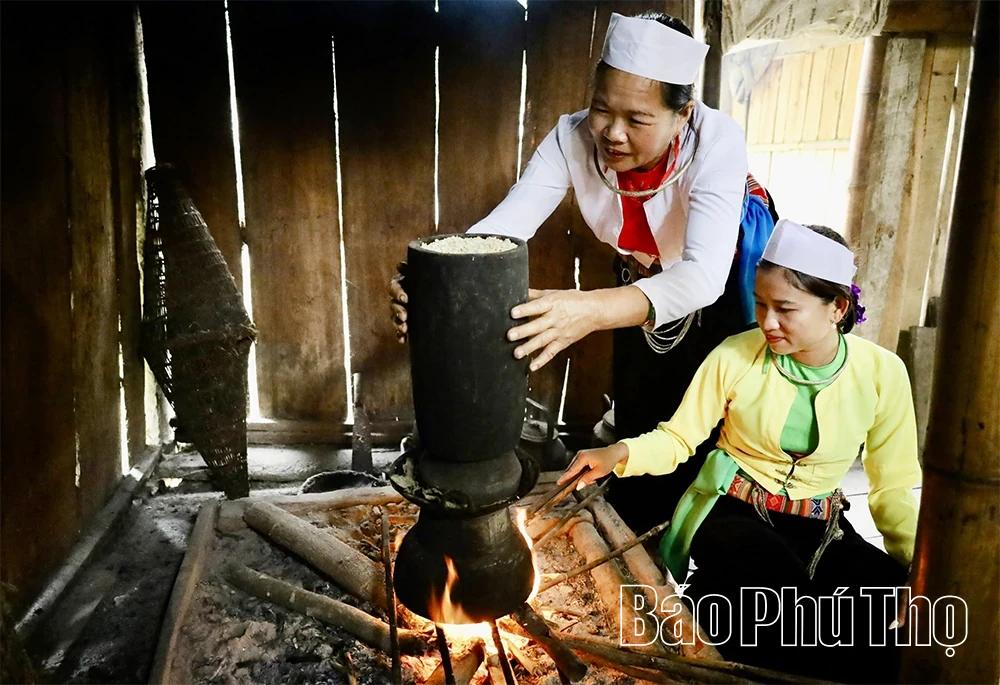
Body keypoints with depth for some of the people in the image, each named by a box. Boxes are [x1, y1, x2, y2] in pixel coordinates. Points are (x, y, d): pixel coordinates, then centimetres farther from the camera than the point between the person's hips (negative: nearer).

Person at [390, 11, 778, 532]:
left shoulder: (717, 142, -37)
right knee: (635, 428, 9)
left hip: (721, 282, -2)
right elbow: (504, 223, -34)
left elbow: (704, 274, -48)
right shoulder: (574, 138, -28)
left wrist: (592, 311, -66)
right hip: (644, 277, 3)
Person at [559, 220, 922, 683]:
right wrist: (620, 454, -23)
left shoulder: (881, 372, -7)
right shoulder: (736, 356, -12)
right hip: (733, 513, -3)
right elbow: (678, 438, -5)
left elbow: (893, 488, 1)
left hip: (821, 528, 4)